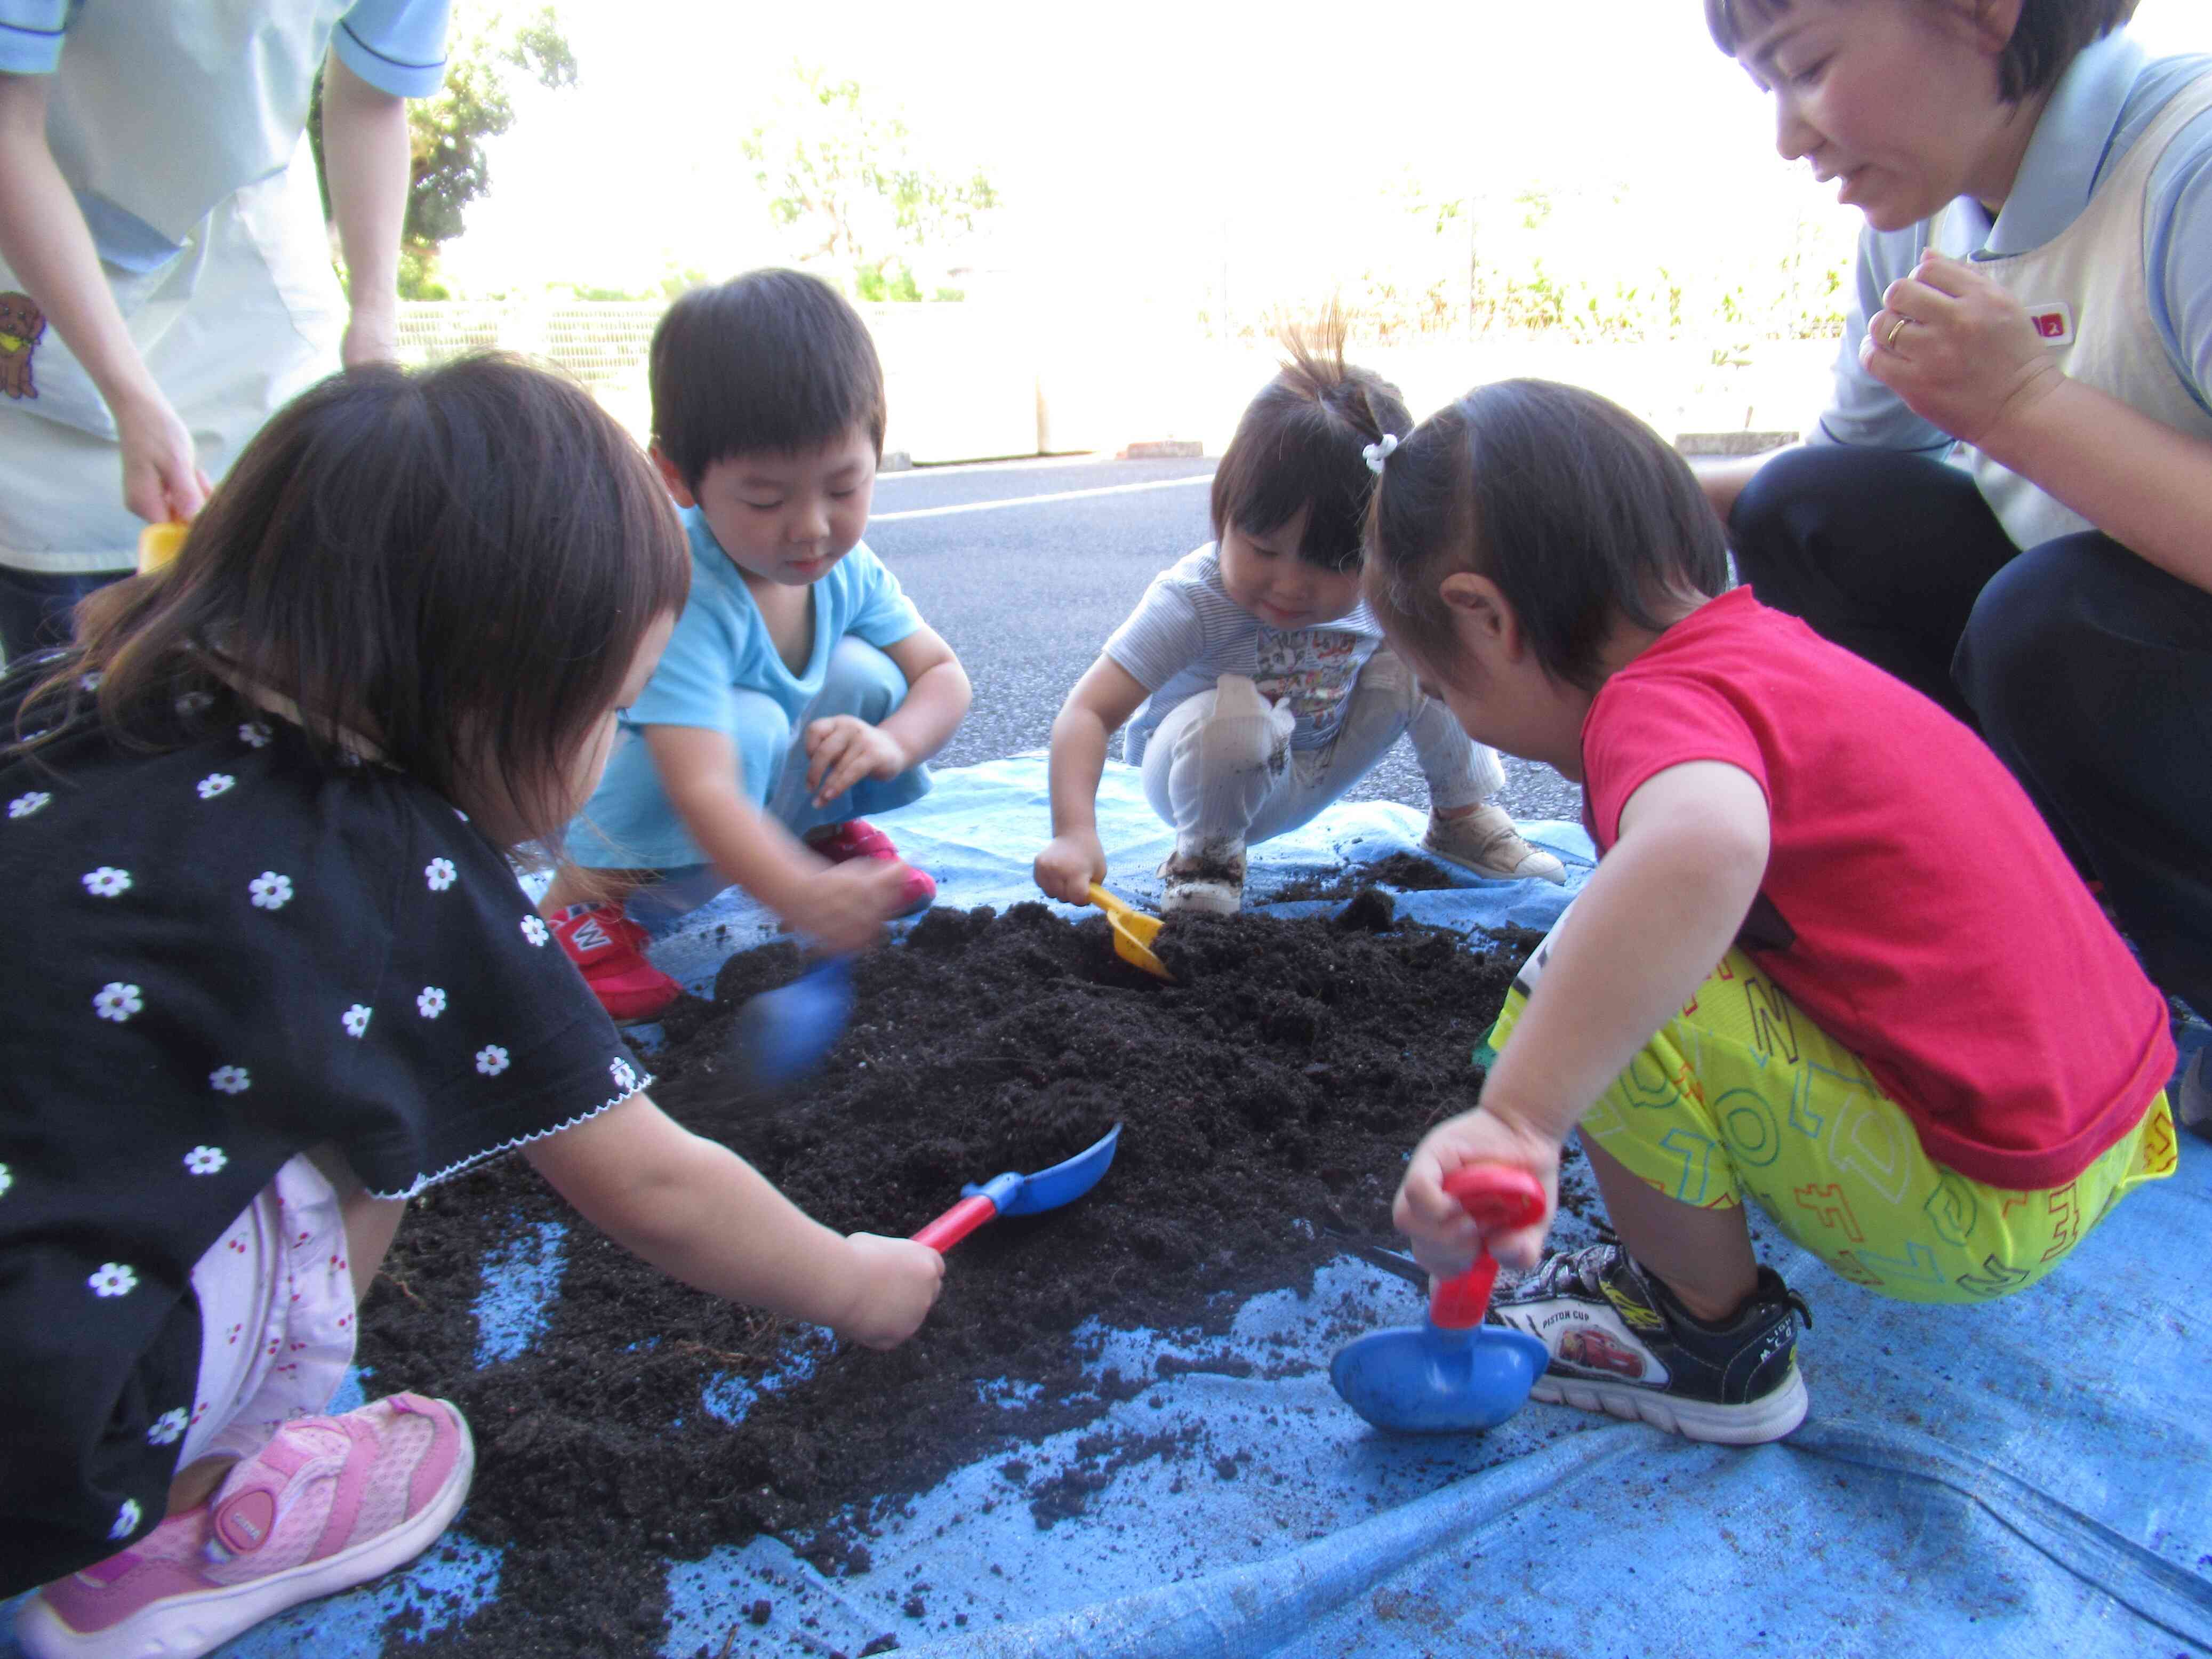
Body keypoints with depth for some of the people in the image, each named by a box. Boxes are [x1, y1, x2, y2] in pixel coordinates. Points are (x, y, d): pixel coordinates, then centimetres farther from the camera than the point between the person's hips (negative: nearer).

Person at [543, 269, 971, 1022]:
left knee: (862, 673, -17)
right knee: (747, 726, -35)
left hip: (779, 802, 6)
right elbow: (702, 790, -46)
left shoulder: (847, 568, -12)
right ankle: (588, 904, -14)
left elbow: (944, 676, -4)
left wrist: (892, 741, -27)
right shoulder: (679, 596, -36)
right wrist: (803, 897, -62)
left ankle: (831, 829, 11)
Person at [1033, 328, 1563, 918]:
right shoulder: (1191, 602, -32)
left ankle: (1463, 817, 10)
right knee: (1232, 715, -38)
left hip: (1314, 773, 5)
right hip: (1204, 776, -4)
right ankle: (1206, 854, -7)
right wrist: (1075, 833, -53)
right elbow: (1090, 711, -38)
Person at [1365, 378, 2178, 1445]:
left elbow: (1702, 847, -47)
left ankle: (1712, 1338, 1)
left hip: (1976, 1216, -9)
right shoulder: (1764, 641, 7)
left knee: (1587, 994, -21)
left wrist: (1516, 1119, -47)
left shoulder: (1663, 700, -22)